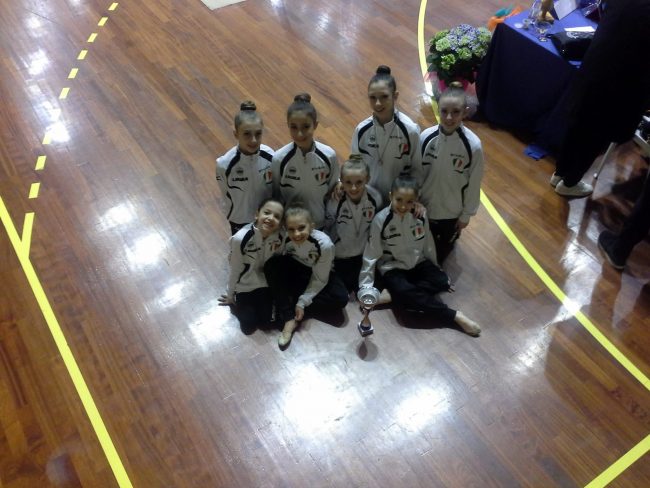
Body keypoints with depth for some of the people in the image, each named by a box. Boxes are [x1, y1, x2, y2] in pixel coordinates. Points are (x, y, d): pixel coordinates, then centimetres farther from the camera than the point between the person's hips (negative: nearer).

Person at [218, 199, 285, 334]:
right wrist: (230, 295, -4)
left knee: (265, 320, 8)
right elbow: (235, 269, -18)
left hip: (264, 282, 3)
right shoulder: (240, 238, -33)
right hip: (245, 284, -3)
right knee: (249, 326, 4)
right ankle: (235, 302, 30)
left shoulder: (279, 238, -21)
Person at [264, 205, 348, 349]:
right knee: (271, 265, -28)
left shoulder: (324, 244, -32)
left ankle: (290, 306, -18)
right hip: (295, 271, 2)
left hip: (318, 274, -2)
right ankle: (288, 318, -26)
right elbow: (281, 265, -11)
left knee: (340, 298, -28)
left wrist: (302, 302, -23)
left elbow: (319, 280, -22)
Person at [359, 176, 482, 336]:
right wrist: (365, 288, -13)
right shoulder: (381, 220, -18)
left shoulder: (420, 216, -9)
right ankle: (456, 316, -26)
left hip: (418, 263, 4)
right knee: (403, 289, -33)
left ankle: (394, 295, -22)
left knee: (441, 282, -21)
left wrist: (435, 269, 17)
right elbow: (371, 255, -12)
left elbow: (428, 245, 7)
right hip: (393, 268, -4)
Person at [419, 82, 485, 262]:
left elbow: (474, 184, -11)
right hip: (424, 207, 1)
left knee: (440, 255, 21)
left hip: (452, 212, -1)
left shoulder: (473, 145, -24)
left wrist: (466, 215, -3)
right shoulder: (426, 137, -20)